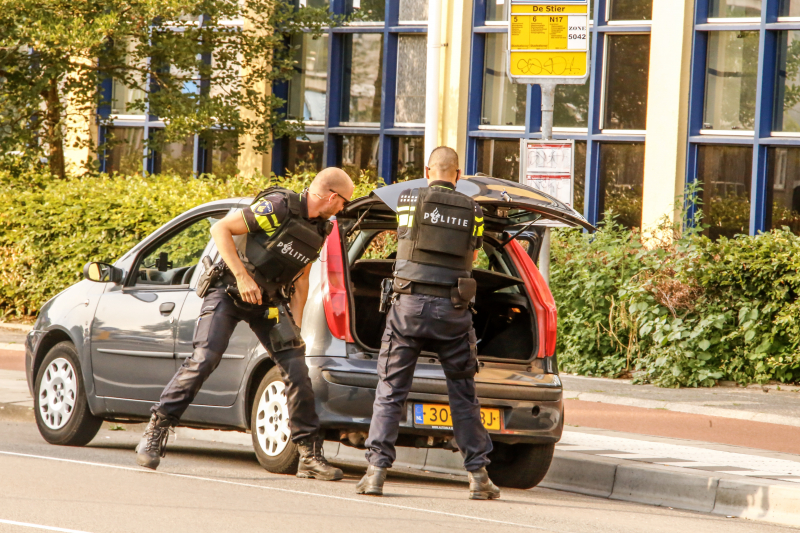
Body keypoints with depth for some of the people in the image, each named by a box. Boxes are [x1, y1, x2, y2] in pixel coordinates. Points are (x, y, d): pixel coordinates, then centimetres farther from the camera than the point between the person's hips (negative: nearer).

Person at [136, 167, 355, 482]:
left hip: (268, 302, 6)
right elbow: (220, 229, -20)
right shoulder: (279, 207, -20)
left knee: (296, 370, -3)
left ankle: (310, 455, 3)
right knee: (203, 359, -19)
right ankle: (155, 433, -10)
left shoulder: (319, 231, 4)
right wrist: (242, 276, -25)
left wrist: (295, 325, 6)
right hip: (229, 290, -6)